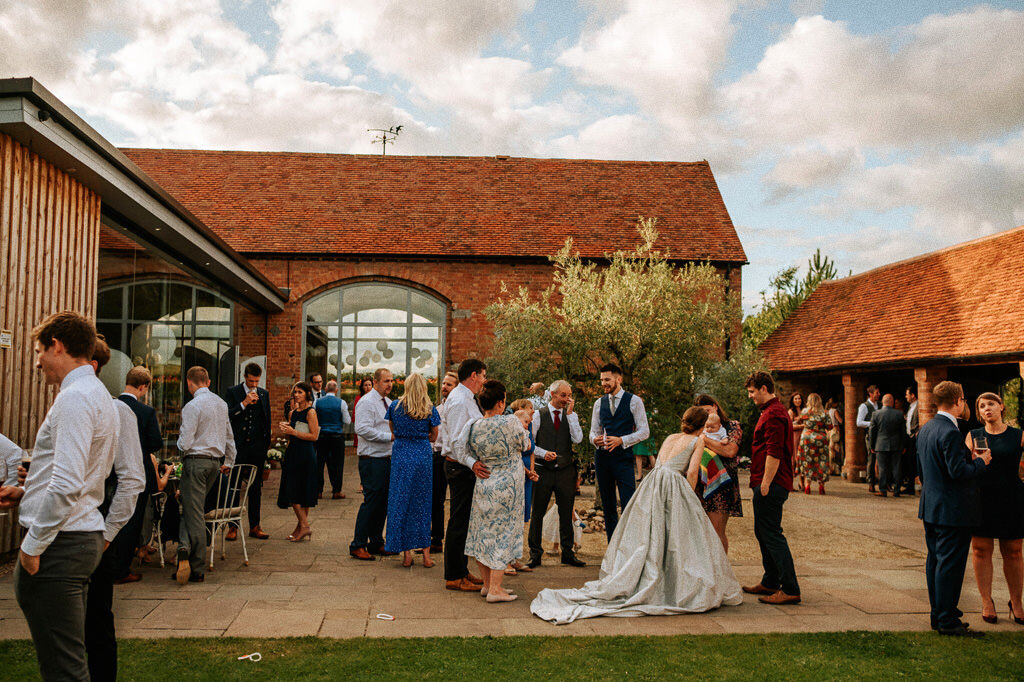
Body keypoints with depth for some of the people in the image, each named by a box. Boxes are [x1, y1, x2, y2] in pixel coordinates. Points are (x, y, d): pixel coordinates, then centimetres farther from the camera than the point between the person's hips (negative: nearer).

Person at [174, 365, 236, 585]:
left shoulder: (192, 406, -12)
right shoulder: (221, 403, 11)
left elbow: (185, 443, -16)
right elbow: (229, 437, 19)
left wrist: (180, 441, 7)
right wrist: (228, 462, 28)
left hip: (196, 461, -7)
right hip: (216, 461, 7)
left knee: (194, 514, -6)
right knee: (193, 509, 12)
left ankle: (196, 570, -10)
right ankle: (185, 547, -2)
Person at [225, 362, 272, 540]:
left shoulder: (264, 394, 10)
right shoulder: (232, 392, 1)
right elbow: (226, 415, -11)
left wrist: (266, 443, 9)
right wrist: (244, 403, -19)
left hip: (257, 447, 3)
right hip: (238, 446, -3)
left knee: (256, 488, 7)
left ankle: (254, 526, 13)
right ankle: (233, 526, 8)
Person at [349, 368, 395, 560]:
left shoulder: (389, 402, 17)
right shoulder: (366, 402, -10)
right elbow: (362, 429, -20)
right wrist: (389, 437, -19)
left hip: (387, 459, 9)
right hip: (372, 460, -9)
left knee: (383, 502, 11)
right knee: (371, 501, -8)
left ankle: (376, 542, 21)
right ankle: (358, 545, 1)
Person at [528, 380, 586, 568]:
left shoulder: (572, 416, 8)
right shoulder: (538, 415, 1)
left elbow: (577, 439, -9)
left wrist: (570, 413, -11)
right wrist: (543, 453, -15)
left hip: (565, 471, 2)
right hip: (543, 470, -2)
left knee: (566, 513, 6)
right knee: (537, 513, 1)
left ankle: (567, 554, 17)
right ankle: (535, 554, 10)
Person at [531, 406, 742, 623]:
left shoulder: (670, 438, 24)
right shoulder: (697, 441, 7)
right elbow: (692, 471, -4)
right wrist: (690, 498, 6)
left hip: (652, 482, 5)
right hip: (675, 486, -5)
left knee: (646, 539, 8)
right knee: (678, 540, 1)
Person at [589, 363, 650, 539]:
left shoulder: (634, 401, 0)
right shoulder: (599, 403, 13)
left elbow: (644, 431, -3)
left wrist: (621, 440, -15)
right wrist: (595, 439, -8)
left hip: (623, 457, -4)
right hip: (602, 457, 4)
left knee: (628, 505, -11)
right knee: (608, 505, 9)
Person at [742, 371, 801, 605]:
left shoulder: (773, 414, -16)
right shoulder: (775, 411, 20)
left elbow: (774, 453, -23)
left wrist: (766, 483, -21)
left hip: (771, 485, -11)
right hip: (767, 483, 11)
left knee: (772, 534, -9)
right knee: (763, 532, 17)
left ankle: (790, 589, -7)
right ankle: (770, 582, 27)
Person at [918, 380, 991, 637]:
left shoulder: (925, 430, 10)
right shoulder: (950, 432, -20)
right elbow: (958, 471, -24)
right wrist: (981, 462, -6)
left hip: (932, 507, 10)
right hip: (952, 510, -10)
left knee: (935, 562, 14)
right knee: (950, 564, -3)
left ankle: (938, 615, 23)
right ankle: (948, 622, 3)